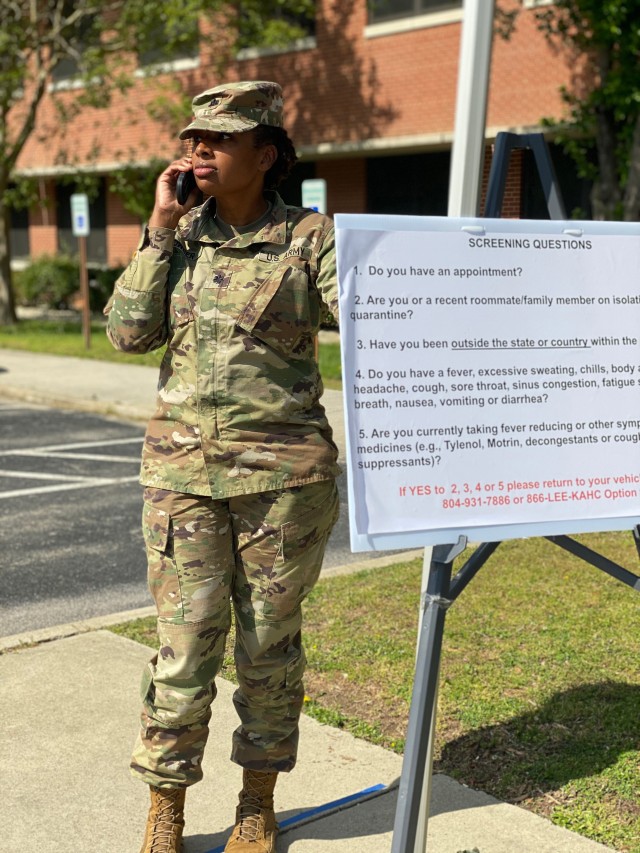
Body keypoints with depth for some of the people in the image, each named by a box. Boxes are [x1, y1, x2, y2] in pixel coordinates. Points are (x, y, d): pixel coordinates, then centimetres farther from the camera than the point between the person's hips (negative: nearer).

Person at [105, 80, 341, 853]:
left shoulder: (310, 237, -1)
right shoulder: (179, 235, 8)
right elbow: (129, 331, -2)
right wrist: (160, 229, -4)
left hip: (283, 470, -2)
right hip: (181, 466, 2)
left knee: (269, 641, 10)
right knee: (185, 646, 4)